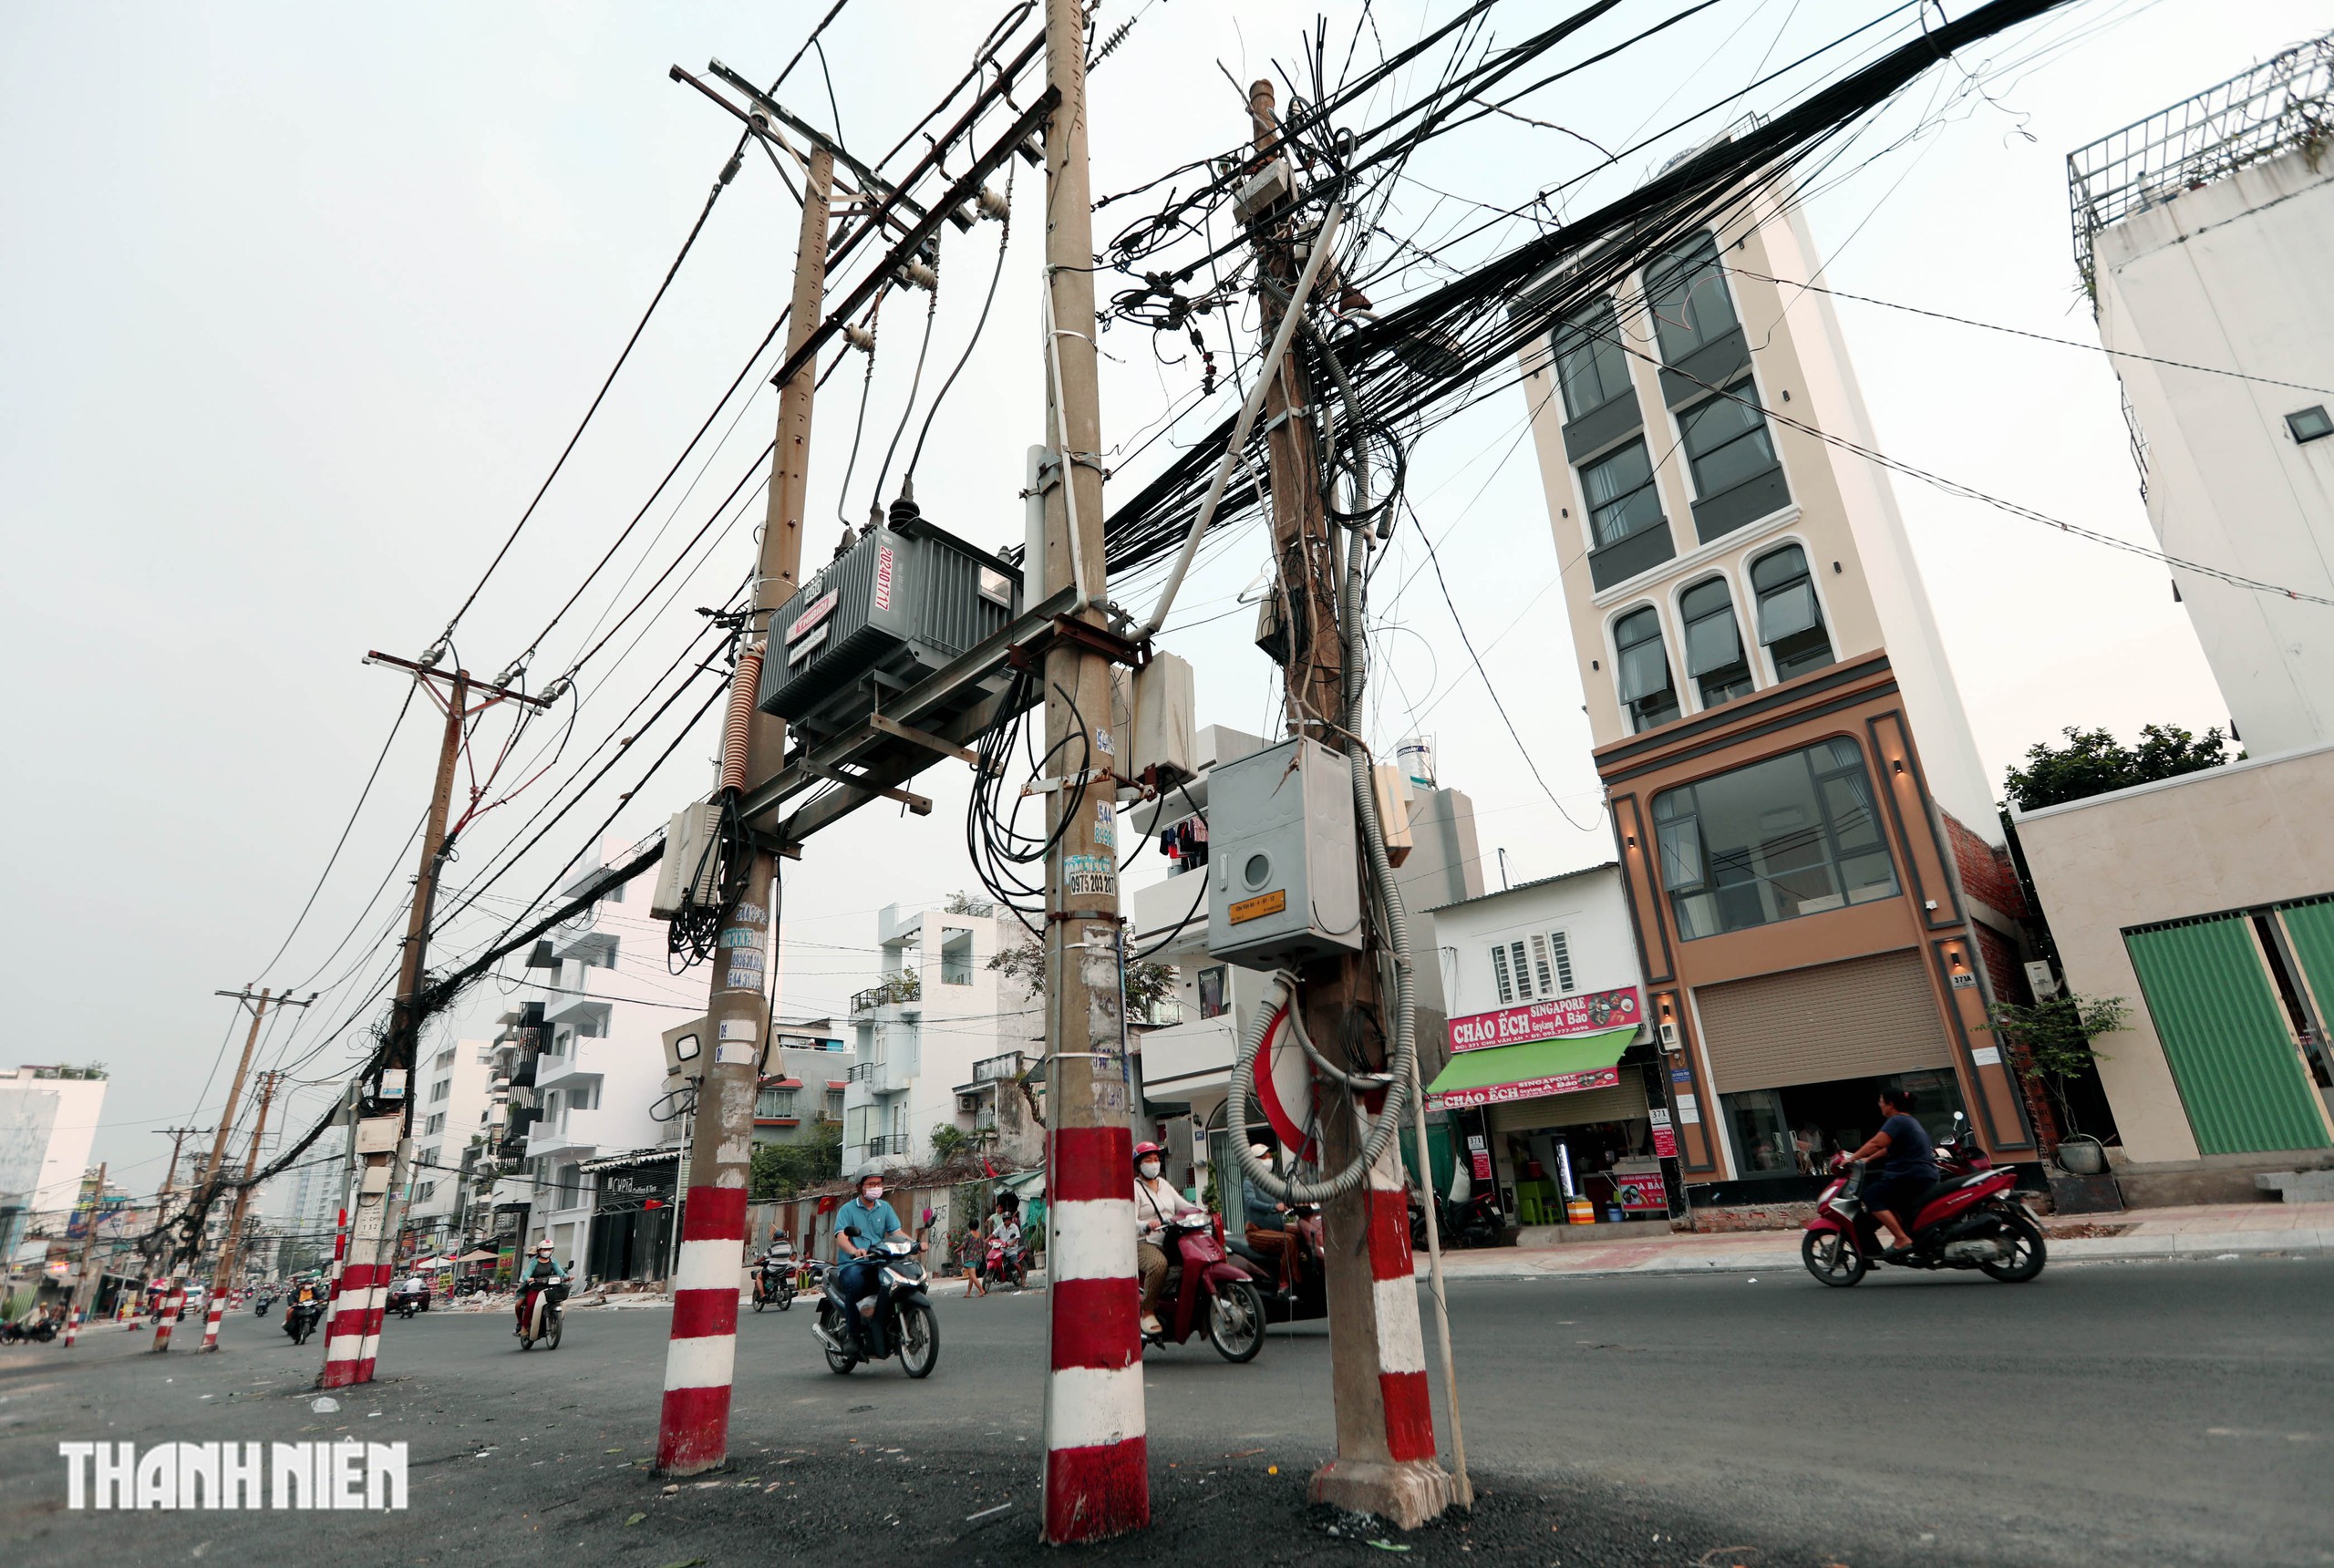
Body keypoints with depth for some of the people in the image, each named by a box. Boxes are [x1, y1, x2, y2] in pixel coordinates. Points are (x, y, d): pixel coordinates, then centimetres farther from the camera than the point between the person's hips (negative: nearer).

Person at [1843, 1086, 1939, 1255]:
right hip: (1926, 1176, 11)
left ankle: (1902, 1239, -20)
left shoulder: (1897, 1121, -11)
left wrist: (1852, 1158, -18)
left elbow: (1876, 1143, -23)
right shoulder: (1910, 1121, 21)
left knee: (1872, 1195, -12)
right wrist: (1868, 1159, 25)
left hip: (1912, 1176, -11)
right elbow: (1890, 1148, 28)